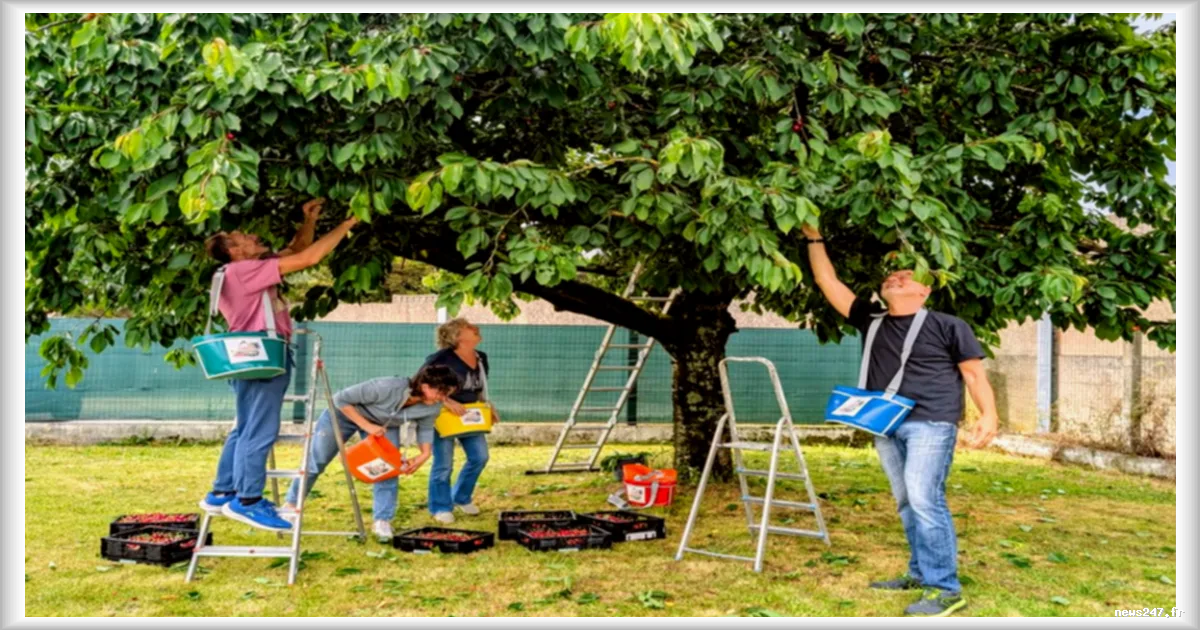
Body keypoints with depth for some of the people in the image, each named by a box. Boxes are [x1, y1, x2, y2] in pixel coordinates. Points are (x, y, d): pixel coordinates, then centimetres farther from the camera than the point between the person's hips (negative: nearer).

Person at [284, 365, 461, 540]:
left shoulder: (432, 407, -26)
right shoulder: (388, 387, -43)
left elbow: (425, 429, -4)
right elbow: (341, 399, -33)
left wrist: (424, 455, -21)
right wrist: (366, 425, -35)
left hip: (385, 425, 4)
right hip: (345, 413, -4)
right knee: (316, 460, 7)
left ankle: (382, 521, 1)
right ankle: (292, 504, 27)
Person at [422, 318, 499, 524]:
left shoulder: (481, 358, 4)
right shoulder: (442, 358, -19)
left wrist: (488, 407, 1)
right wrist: (446, 401, -29)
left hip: (469, 415, 7)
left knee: (479, 457, 5)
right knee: (444, 463, -2)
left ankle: (462, 498, 27)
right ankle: (441, 508, 16)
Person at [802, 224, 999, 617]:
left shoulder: (948, 326, 3)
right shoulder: (870, 320, 13)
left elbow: (974, 373, 2)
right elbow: (828, 282, 13)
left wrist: (989, 415, -12)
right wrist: (814, 238, 9)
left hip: (931, 424, -6)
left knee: (924, 499, -15)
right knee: (906, 503, 10)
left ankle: (945, 588, -11)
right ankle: (920, 573, 21)